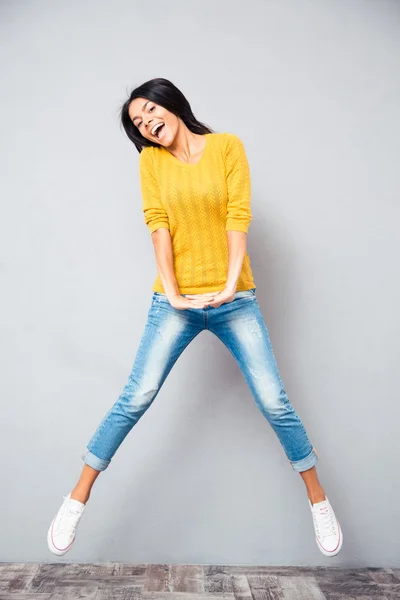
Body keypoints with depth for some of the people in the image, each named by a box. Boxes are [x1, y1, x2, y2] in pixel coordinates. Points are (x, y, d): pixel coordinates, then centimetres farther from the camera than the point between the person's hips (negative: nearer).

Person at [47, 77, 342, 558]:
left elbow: (238, 217, -5)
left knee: (274, 403, 1)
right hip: (175, 302, 1)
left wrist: (230, 284, -14)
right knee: (135, 399, -3)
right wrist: (171, 292, -11)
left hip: (234, 300, 0)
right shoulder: (150, 159, 8)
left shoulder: (227, 146, 4)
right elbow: (158, 225, -2)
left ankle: (318, 500, 21)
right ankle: (77, 500, 13)